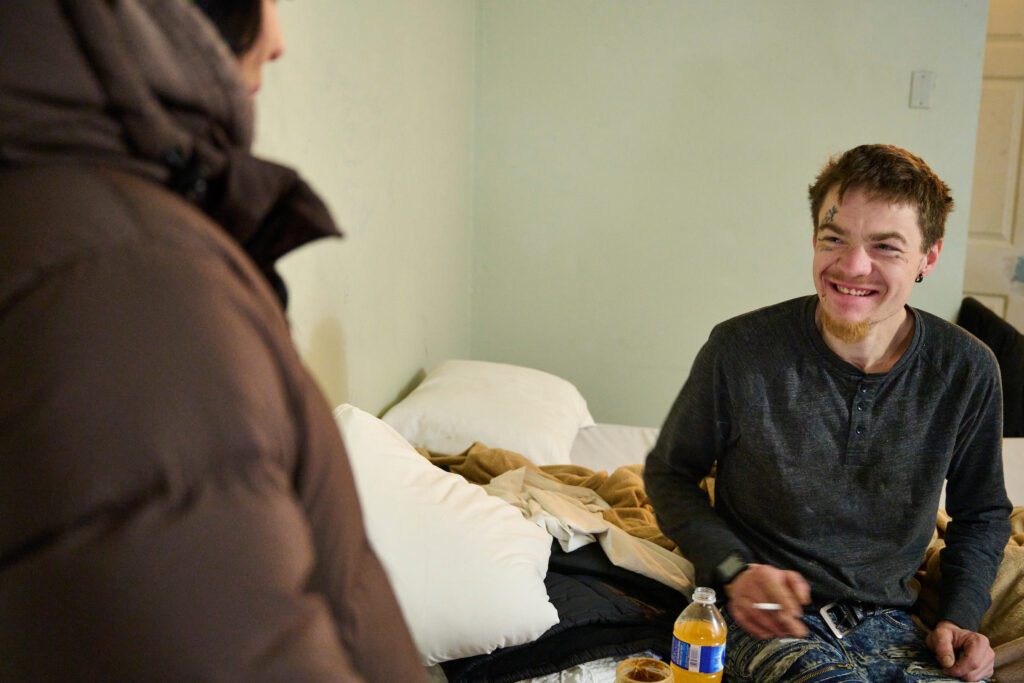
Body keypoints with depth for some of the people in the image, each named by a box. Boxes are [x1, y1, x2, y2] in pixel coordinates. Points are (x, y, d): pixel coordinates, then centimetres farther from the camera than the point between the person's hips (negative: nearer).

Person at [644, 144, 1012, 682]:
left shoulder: (967, 371, -2)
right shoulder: (741, 350, -11)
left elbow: (983, 514, 17)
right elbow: (669, 473, 5)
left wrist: (960, 618, 2)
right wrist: (734, 568, -10)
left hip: (888, 621, 4)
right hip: (765, 619, -4)